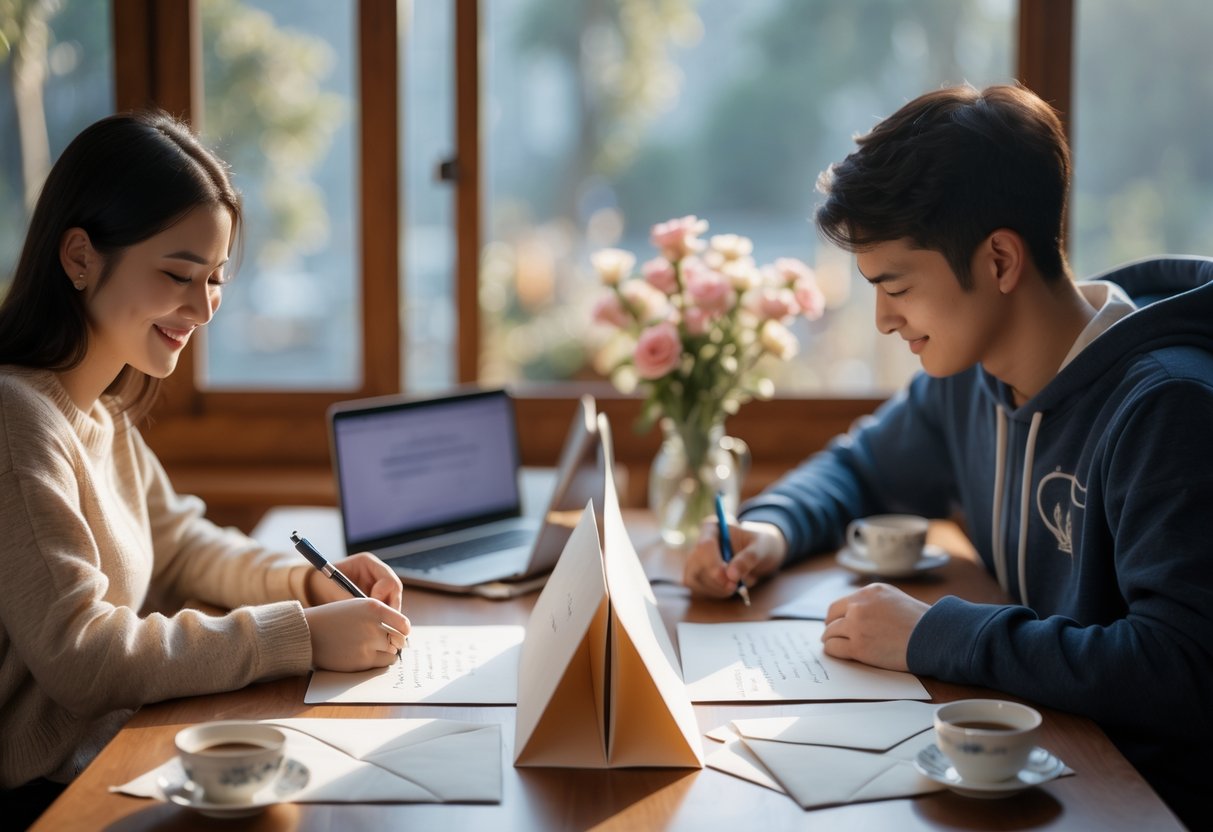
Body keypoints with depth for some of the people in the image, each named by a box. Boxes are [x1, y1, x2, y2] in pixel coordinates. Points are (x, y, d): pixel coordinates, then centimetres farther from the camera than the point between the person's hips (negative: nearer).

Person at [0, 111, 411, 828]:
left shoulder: (102, 412, 10)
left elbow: (177, 544, 21)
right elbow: (77, 657, -25)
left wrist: (306, 580, 2)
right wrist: (301, 635, -23)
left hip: (114, 751, 9)